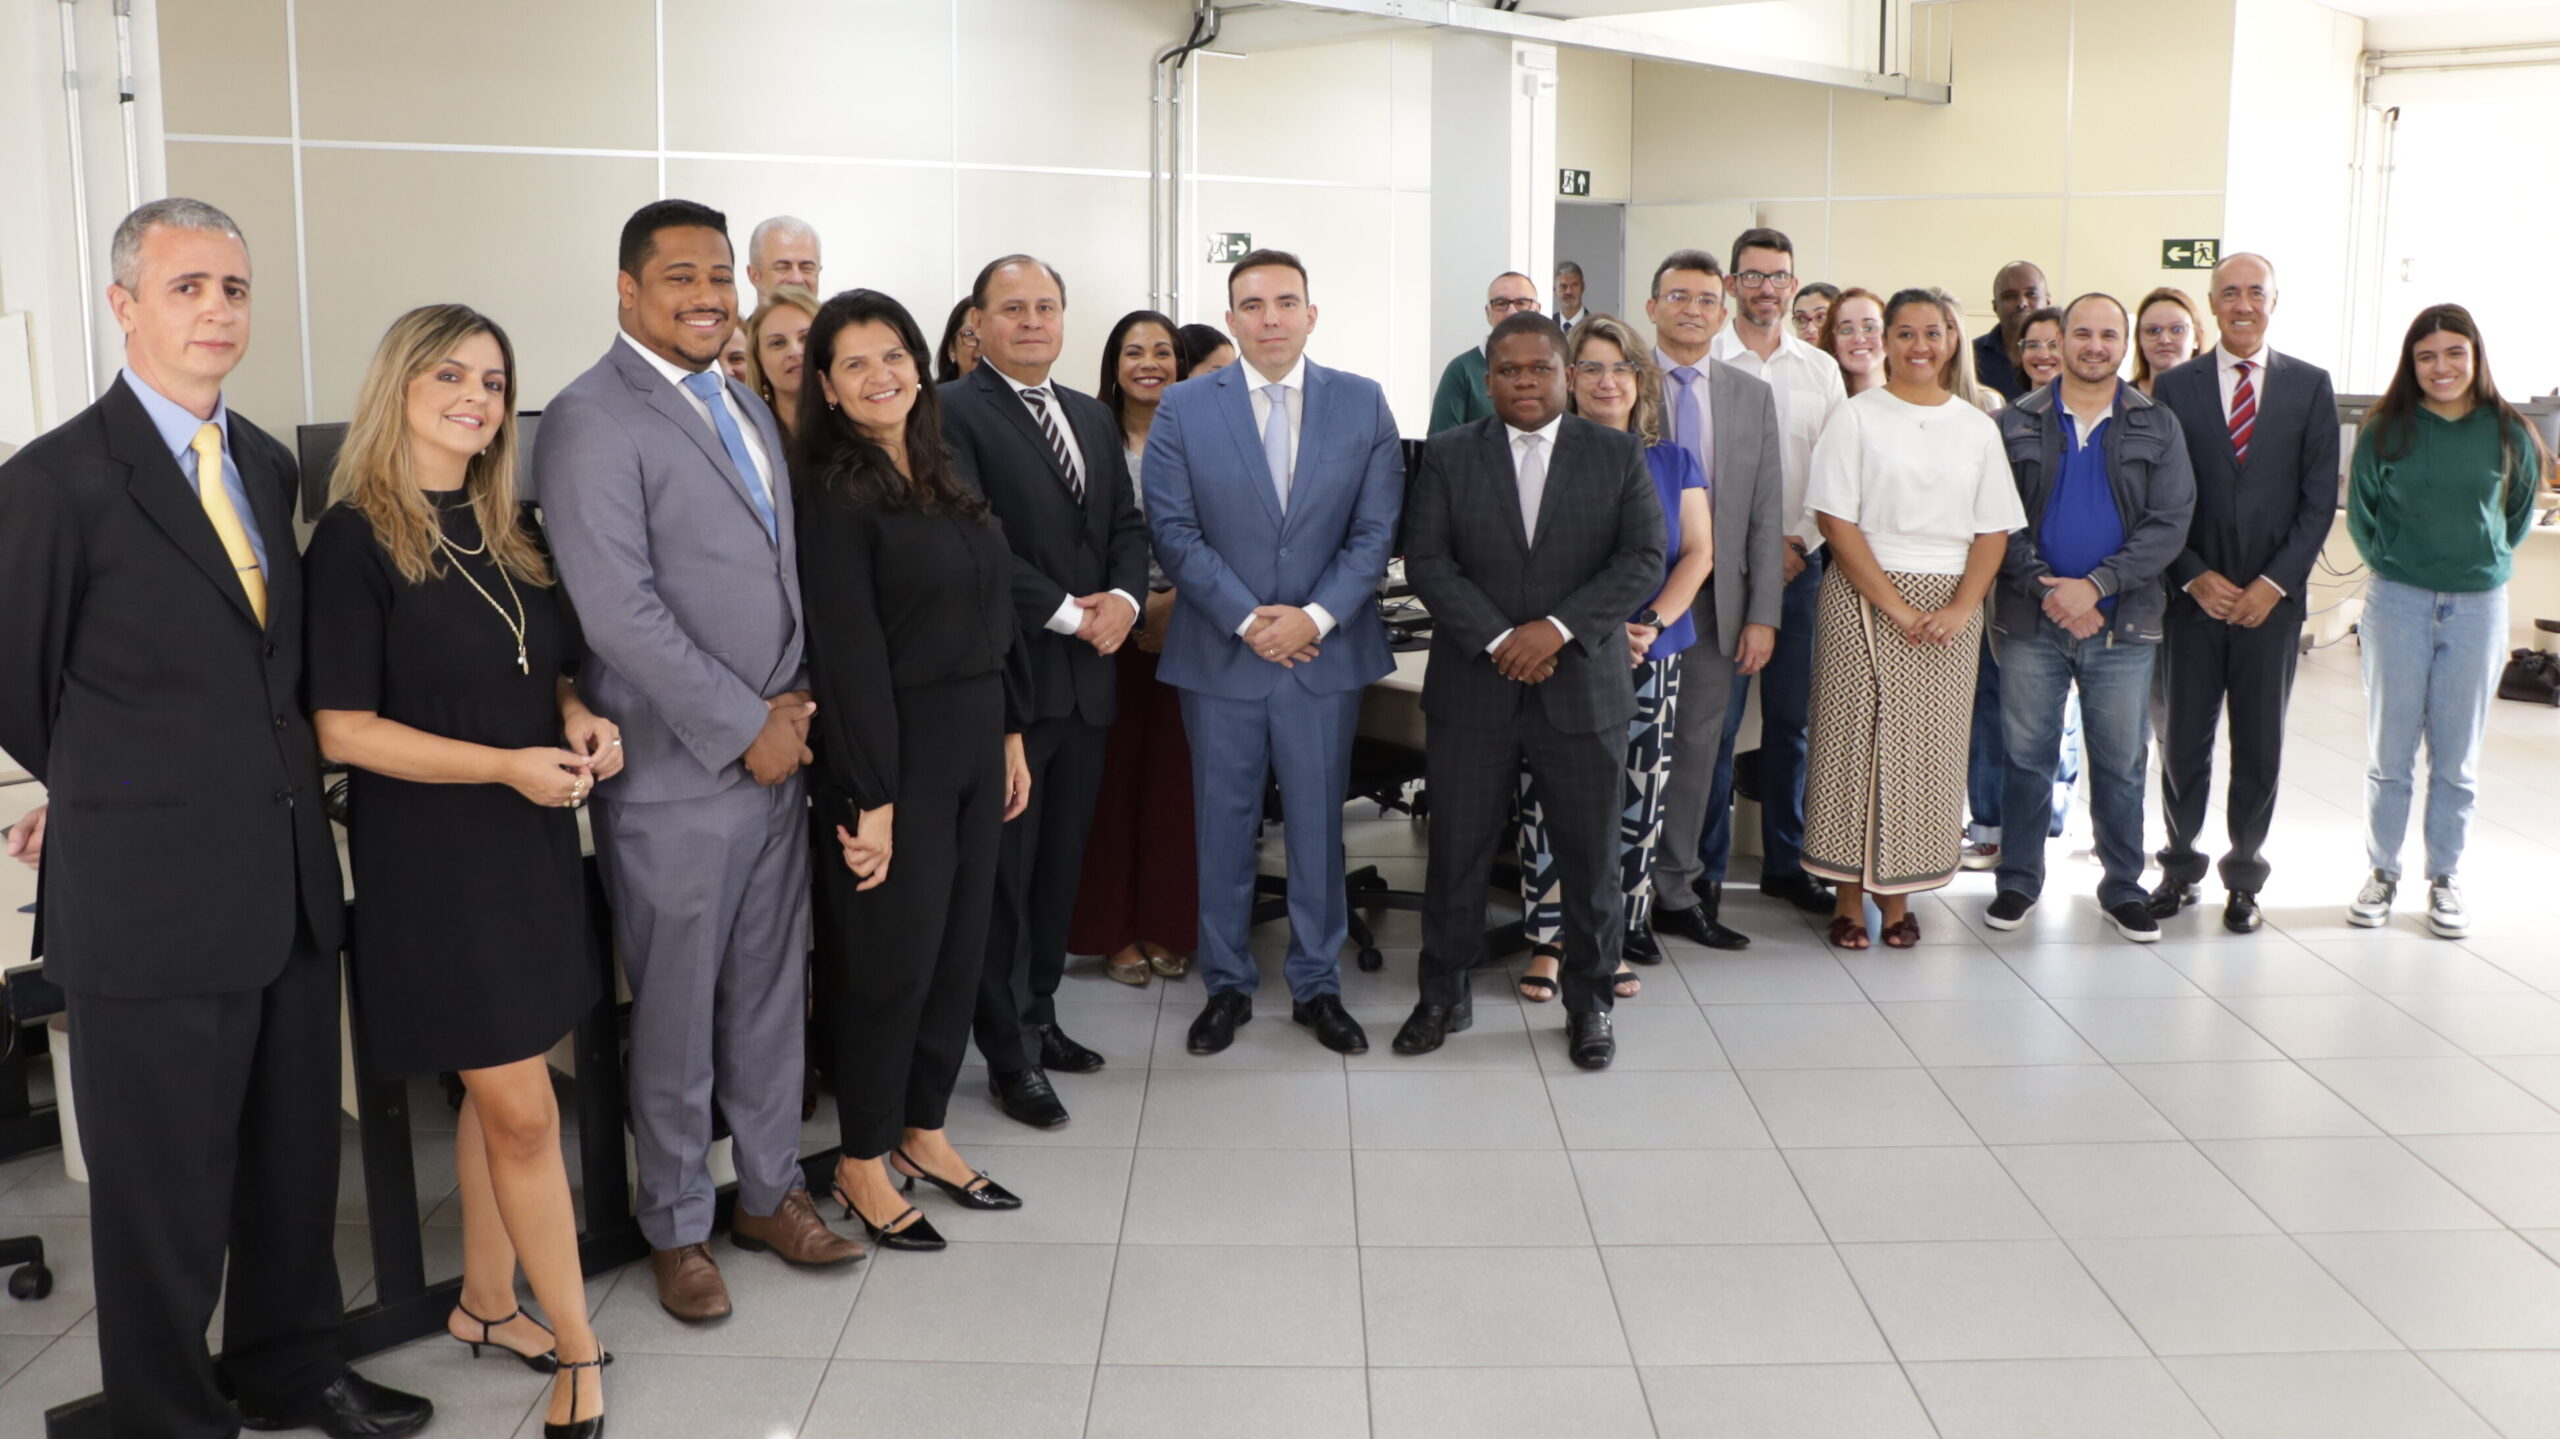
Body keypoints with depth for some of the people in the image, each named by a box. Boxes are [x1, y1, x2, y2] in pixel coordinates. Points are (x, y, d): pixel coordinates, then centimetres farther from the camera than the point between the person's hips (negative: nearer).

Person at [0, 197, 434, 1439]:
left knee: (295, 1163, 19)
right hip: (151, 897, -6)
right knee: (165, 1194, 7)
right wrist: (106, 794, 12)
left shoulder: (267, 464, 10)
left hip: (291, 879, 7)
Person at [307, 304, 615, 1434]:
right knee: (523, 1112, -3)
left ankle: (486, 1305, 32)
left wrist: (577, 719, -2)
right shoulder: (355, 539, -12)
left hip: (531, 841, 7)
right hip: (431, 857, -6)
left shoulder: (510, 533, 8)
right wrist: (506, 766, -21)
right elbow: (341, 729, -14)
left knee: (495, 1092, 16)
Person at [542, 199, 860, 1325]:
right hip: (675, 771, -7)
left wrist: (792, 702, 3)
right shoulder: (592, 420, -11)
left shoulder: (746, 407, 15)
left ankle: (769, 1190, 32)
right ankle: (675, 1228, 22)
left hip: (775, 755, 7)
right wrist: (746, 727, -15)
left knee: (772, 990, 16)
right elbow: (621, 609, -18)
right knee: (676, 1010, 6)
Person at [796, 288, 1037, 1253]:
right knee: (891, 955, 1)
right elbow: (847, 651, -17)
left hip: (973, 747, 8)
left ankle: (921, 1132, 29)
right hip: (891, 751, -7)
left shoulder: (947, 483, 11)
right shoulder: (831, 494, -13)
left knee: (959, 949, 13)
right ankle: (861, 1163, 18)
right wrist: (870, 802, -19)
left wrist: (1011, 735, 13)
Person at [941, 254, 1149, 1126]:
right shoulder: (953, 414, -8)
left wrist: (1123, 597, -5)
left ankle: (1039, 1015, 27)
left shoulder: (1094, 418, 17)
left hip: (1088, 675, 7)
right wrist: (1066, 613, -16)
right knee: (1005, 868, 1)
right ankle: (1009, 1054, 10)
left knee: (1062, 859, 14)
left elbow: (1127, 523, 15)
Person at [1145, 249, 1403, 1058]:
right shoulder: (1183, 408, 0)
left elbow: (1376, 530, -1)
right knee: (1223, 829, 8)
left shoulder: (1363, 405, 2)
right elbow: (1173, 530, -5)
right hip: (1218, 655, 0)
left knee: (1318, 826, 9)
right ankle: (1227, 984, 23)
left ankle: (1316, 985, 23)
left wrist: (1314, 618, -13)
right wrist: (1247, 620, -13)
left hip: (1326, 652, 1)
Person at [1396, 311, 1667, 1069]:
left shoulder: (1618, 455, 4)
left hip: (1584, 688, 0)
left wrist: (1558, 627, -16)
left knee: (1591, 859, 7)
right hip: (1472, 690, 0)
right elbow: (1427, 560, -3)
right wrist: (1497, 641, -14)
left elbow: (1644, 560, -4)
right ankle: (1443, 996, 23)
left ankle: (1589, 1002, 24)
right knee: (1456, 854, 7)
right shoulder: (1448, 455, 4)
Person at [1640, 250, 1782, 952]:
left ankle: (1677, 893, 19)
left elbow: (1767, 514, 8)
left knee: (1698, 751, 8)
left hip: (1718, 603, 3)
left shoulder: (1752, 397, 11)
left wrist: (1763, 616, 2)